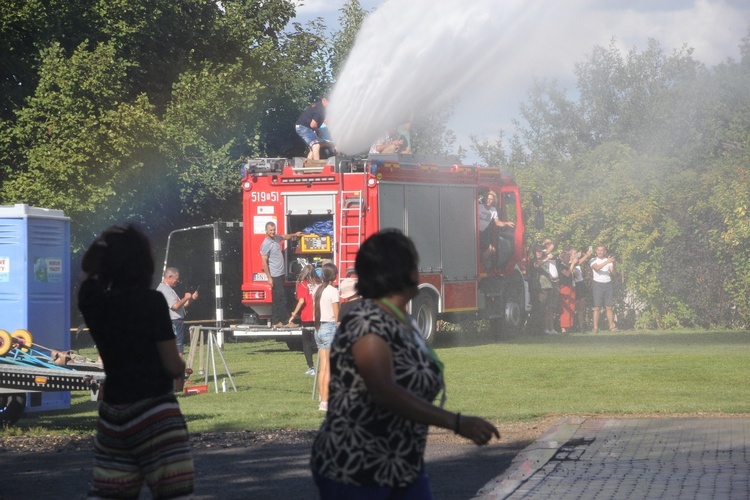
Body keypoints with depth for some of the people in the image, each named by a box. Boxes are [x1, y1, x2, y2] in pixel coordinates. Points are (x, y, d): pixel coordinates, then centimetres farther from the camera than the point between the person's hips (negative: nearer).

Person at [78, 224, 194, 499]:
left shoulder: (92, 301, 2)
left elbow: (87, 271, 28)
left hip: (112, 414, 6)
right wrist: (182, 363, 12)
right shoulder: (152, 301, -10)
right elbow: (174, 367, -8)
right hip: (155, 413, -6)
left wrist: (103, 243, 19)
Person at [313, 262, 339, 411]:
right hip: (331, 328, -7)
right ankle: (325, 402, -7)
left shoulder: (317, 291, 9)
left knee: (322, 367, 9)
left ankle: (323, 400, 10)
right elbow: (337, 315, -12)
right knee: (329, 368, -5)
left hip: (318, 329, 7)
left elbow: (315, 312, 13)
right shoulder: (333, 291, -11)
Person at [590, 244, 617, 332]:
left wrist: (612, 263, -17)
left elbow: (613, 272, -1)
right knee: (597, 308, -6)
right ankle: (595, 327, -5)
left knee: (609, 307, 2)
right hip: (598, 284, -3)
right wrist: (607, 262, -30)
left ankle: (611, 326, 6)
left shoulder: (608, 260, 11)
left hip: (608, 284, 3)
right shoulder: (593, 260, 2)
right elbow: (597, 267, -20)